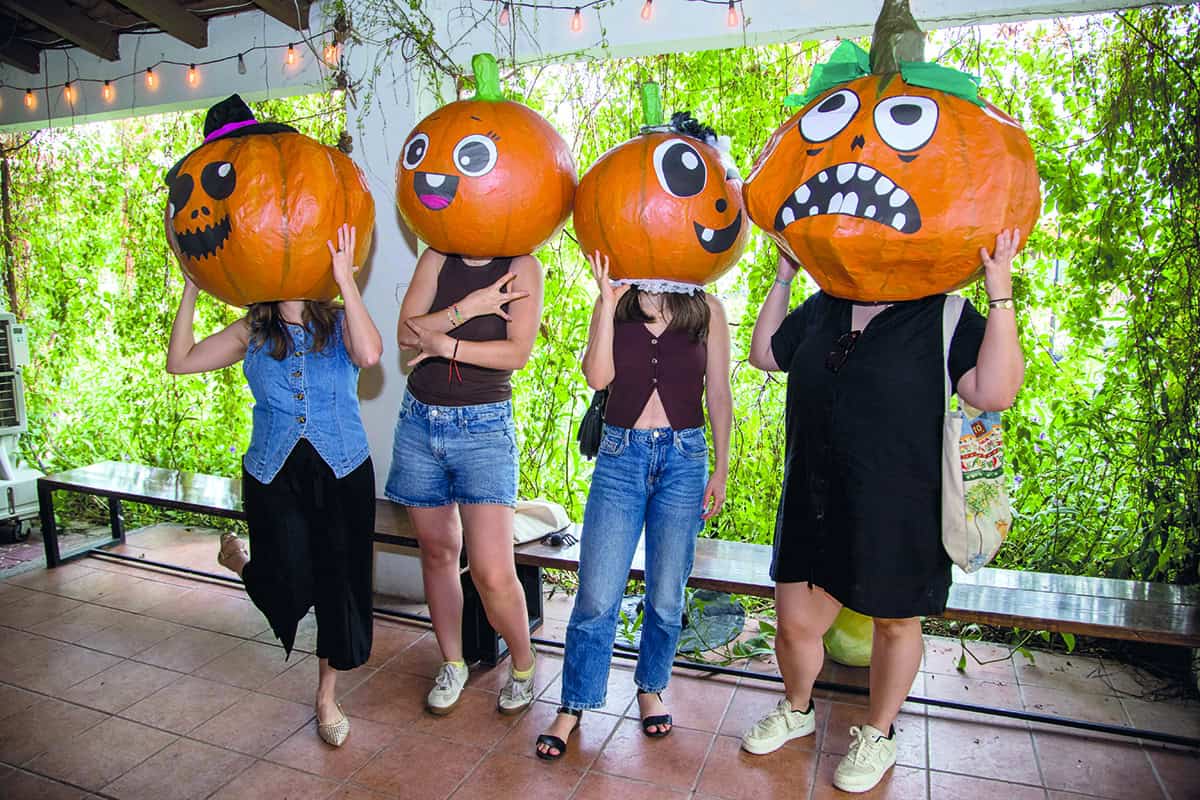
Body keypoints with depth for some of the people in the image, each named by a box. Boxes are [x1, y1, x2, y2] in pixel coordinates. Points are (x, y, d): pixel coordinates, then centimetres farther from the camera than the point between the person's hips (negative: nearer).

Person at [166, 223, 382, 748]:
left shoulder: (338, 324, -2)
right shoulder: (252, 332, 6)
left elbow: (369, 354, -25)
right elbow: (179, 362, 0)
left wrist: (346, 280, -25)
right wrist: (192, 288, -2)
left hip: (342, 472, 0)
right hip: (273, 474, 1)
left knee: (338, 583, 5)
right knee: (290, 587, -9)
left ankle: (327, 695, 28)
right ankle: (240, 559, 30)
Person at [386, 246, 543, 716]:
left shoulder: (521, 267, -3)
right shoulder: (436, 259, 7)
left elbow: (518, 352, -14)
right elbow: (406, 332, -4)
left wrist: (445, 344, -13)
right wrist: (467, 308, -15)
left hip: (484, 427, -4)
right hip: (419, 421, 5)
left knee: (492, 572, -10)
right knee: (437, 551, 14)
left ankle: (522, 665, 18)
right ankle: (452, 664, 33)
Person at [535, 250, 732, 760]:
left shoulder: (707, 310, 3)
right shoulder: (613, 306, 5)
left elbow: (718, 396, 5)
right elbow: (598, 377, -11)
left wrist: (721, 470, 2)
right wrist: (608, 301, -14)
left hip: (684, 459, 0)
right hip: (620, 456, 0)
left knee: (666, 596, 9)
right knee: (596, 596, 0)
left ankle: (651, 688, 34)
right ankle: (573, 705, 18)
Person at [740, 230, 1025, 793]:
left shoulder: (945, 317, -7)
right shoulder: (822, 308, 6)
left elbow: (995, 393, -19)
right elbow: (764, 354, 18)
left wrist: (1001, 297, -22)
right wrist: (783, 278, 13)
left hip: (897, 513, -3)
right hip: (813, 503, 4)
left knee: (896, 623, 16)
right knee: (795, 623, 12)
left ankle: (878, 735, 42)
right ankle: (796, 710, 43)